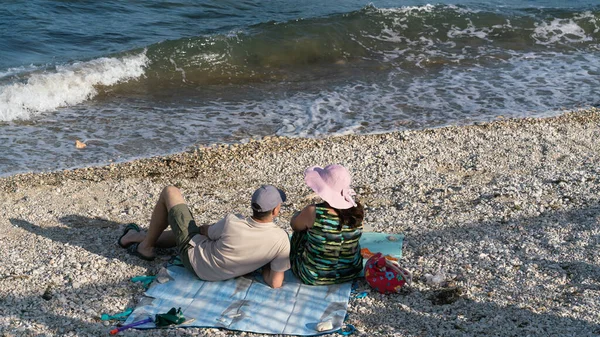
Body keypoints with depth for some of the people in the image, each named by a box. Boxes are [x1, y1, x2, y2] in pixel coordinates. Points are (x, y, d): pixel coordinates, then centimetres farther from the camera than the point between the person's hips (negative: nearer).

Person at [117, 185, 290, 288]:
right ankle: (142, 237, 49)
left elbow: (207, 232, -9)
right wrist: (263, 261, -4)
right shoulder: (281, 239, -28)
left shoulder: (231, 223, -32)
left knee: (170, 192, 7)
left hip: (194, 255, -4)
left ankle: (146, 246, 24)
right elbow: (275, 283, -22)